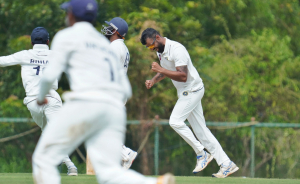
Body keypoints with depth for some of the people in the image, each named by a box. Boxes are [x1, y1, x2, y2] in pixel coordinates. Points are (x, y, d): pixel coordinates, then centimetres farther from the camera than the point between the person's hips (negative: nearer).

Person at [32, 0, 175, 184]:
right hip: (116, 110, 6)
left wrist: (41, 97, 17)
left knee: (44, 158, -1)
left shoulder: (67, 36, 10)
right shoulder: (106, 44, 31)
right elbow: (126, 90, 26)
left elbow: (51, 74, -1)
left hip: (86, 102, -6)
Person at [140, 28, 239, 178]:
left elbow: (183, 76, -28)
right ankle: (226, 164, 5)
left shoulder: (176, 49, -22)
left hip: (192, 90, -10)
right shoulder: (160, 51, 9)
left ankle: (201, 153, -8)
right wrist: (153, 81, 7)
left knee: (175, 121, -19)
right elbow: (166, 70, 25)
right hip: (184, 92, 10)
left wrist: (161, 70, -29)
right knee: (200, 129, 5)